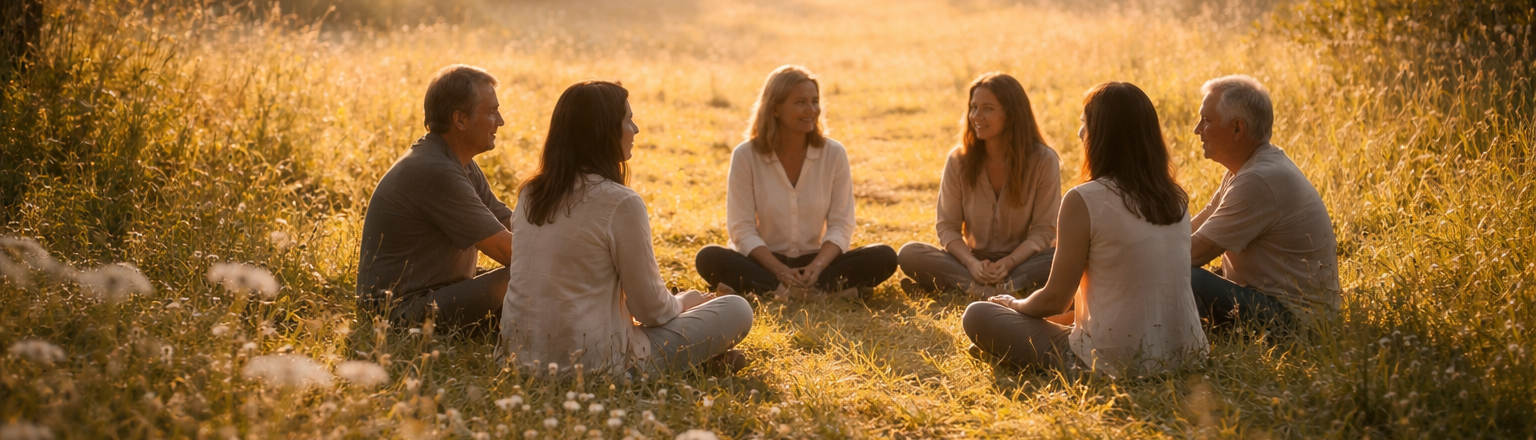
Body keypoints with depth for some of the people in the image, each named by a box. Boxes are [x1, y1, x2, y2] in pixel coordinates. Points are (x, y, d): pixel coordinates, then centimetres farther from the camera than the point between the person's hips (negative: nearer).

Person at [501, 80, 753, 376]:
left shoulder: (529, 194, 5)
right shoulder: (621, 203, -17)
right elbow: (650, 308, -10)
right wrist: (685, 302, 13)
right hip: (593, 366, -7)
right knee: (737, 309, 4)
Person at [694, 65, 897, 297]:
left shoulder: (834, 154, -2)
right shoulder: (745, 156, -7)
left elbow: (841, 225, -3)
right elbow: (742, 229, -9)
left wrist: (816, 267, -22)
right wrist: (780, 271, -24)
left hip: (814, 260, 2)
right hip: (766, 263, -1)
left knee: (884, 258, -22)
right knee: (709, 259, -31)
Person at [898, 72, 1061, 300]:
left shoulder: (1044, 161, -9)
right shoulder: (958, 160, -4)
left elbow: (1043, 230, -8)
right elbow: (947, 227, -3)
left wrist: (1008, 263, -25)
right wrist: (971, 263, -22)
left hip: (1021, 260, -1)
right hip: (975, 261, 1)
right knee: (909, 254, -23)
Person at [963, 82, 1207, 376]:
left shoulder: (1084, 200, -16)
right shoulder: (1176, 199, 3)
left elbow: (1054, 300, -8)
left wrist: (1014, 304, 13)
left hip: (1115, 365, -7)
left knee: (977, 315, 8)